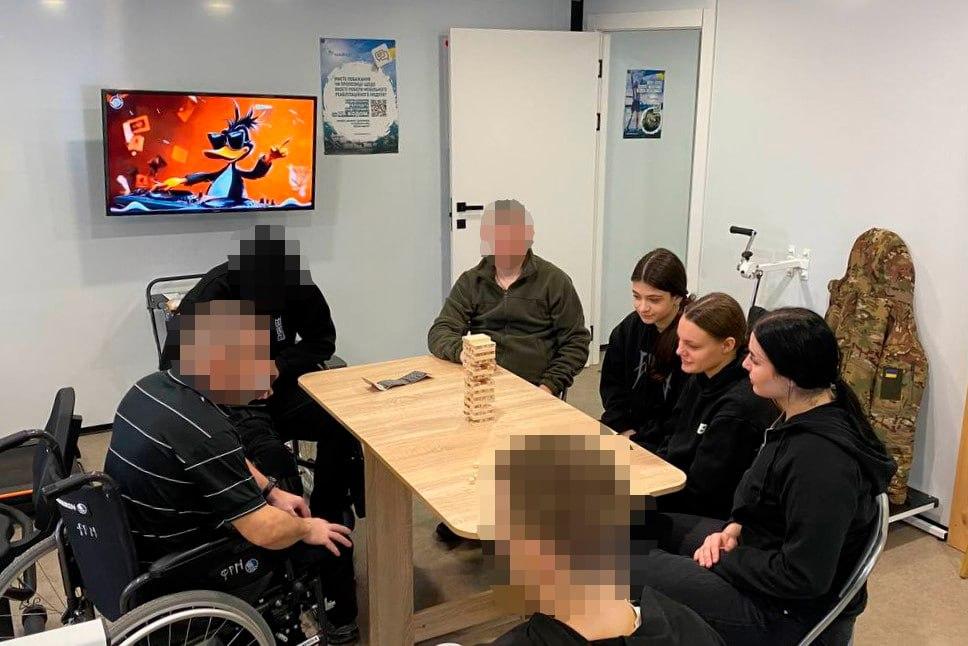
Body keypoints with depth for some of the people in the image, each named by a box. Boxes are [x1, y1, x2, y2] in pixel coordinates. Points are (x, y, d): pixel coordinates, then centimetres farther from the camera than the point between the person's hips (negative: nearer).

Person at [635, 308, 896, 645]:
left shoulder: (821, 460, -34)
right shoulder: (811, 413, -4)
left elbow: (804, 577, -29)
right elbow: (762, 487, 13)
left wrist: (720, 563, -17)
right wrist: (735, 528, -3)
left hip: (790, 611, -9)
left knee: (638, 571, -10)